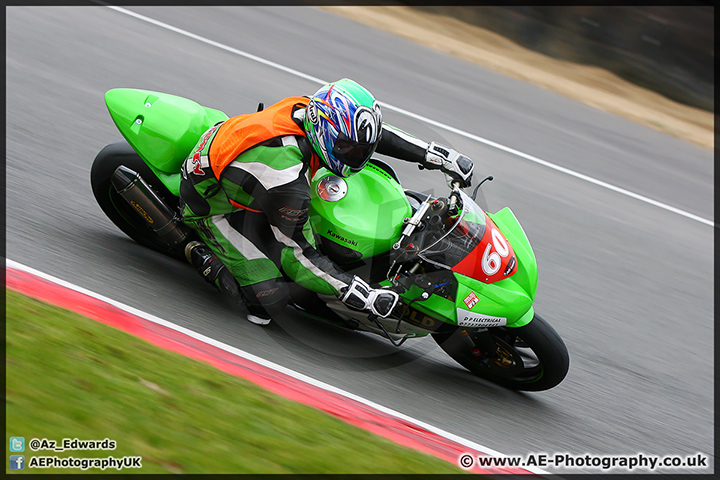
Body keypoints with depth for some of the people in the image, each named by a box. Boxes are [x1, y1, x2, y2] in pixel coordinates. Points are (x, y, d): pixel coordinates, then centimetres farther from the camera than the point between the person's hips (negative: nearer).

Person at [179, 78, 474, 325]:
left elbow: (372, 134, 0)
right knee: (268, 303, -16)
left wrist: (437, 155, -4)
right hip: (214, 206, -9)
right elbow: (294, 250, -29)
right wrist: (357, 294, -31)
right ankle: (204, 256, 2)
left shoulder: (309, 112, -17)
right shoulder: (286, 174, -38)